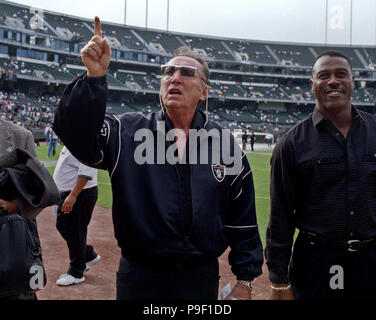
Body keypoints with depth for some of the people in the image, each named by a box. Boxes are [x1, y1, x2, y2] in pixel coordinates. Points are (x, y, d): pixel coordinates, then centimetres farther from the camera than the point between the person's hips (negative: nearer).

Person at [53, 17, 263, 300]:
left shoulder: (226, 145, 0)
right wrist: (95, 76, -28)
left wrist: (245, 281, 4)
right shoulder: (126, 133, -1)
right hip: (139, 277, -1)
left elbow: (243, 221, 3)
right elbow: (80, 135, -18)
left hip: (202, 279, 2)